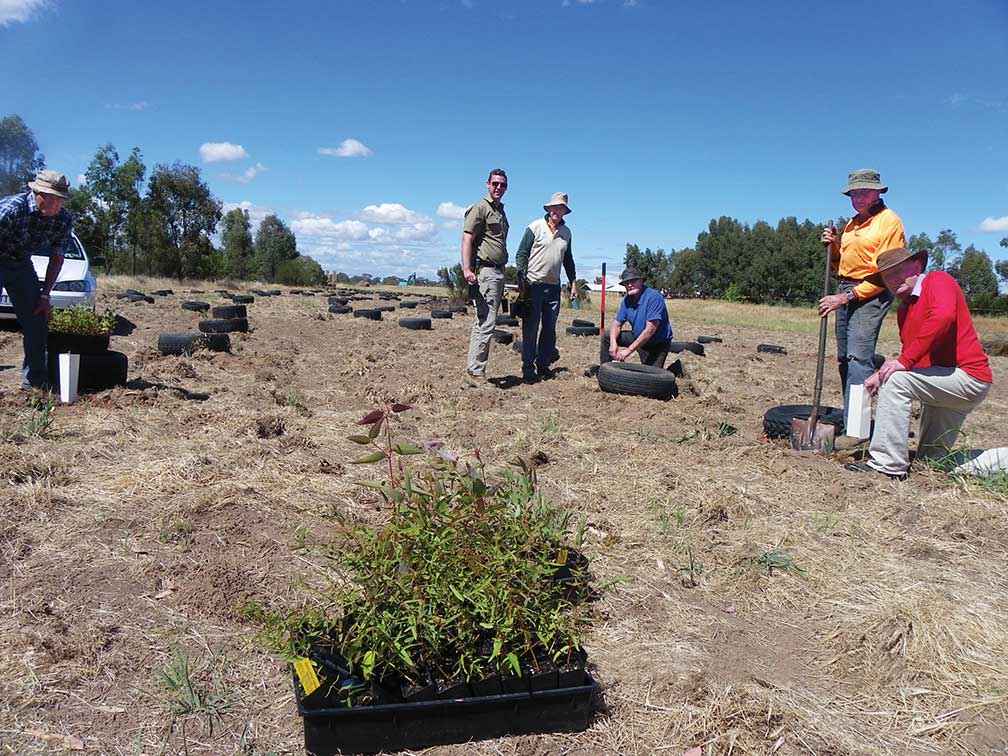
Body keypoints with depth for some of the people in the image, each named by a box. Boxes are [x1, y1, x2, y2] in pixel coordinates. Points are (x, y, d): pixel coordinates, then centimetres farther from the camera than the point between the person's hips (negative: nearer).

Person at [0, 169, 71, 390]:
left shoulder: (64, 220, -12)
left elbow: (57, 258, 0)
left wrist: (45, 294, -4)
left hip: (22, 264, 5)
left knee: (37, 318, 1)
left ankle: (34, 378, 11)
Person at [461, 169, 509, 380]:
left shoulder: (501, 211, 23)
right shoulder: (480, 208, -5)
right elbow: (467, 239, -14)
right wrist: (467, 269, -26)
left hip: (498, 271, 9)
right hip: (484, 270, -9)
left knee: (482, 322, 11)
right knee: (487, 323, -13)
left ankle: (474, 368, 18)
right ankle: (476, 370, -8)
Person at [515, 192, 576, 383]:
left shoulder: (566, 232, 14)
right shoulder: (535, 227, -2)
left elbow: (568, 260, 23)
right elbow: (521, 254, -4)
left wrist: (573, 282, 17)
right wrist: (522, 279, -13)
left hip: (553, 287, 5)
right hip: (533, 284, -5)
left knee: (549, 329, 8)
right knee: (530, 329, -3)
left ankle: (543, 365, 17)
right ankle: (528, 369, 2)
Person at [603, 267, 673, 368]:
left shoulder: (654, 297, -25)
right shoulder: (626, 300, -2)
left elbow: (650, 330, -30)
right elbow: (617, 323, 2)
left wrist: (629, 350, -31)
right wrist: (613, 343, -22)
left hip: (657, 343, -7)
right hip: (638, 337, 7)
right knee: (607, 336, 2)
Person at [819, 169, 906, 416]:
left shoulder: (889, 221, -6)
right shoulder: (852, 223, 19)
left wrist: (848, 296, -17)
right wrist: (833, 246, 7)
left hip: (872, 294, -9)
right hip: (845, 291, 9)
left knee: (858, 357, -18)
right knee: (844, 358, 7)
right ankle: (850, 417, 15)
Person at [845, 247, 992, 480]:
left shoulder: (939, 280, -9)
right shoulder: (903, 309, 15)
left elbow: (943, 316, -31)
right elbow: (908, 355, 12)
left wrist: (905, 361, -31)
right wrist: (880, 374, -8)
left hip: (968, 377, -10)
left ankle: (887, 465, -23)